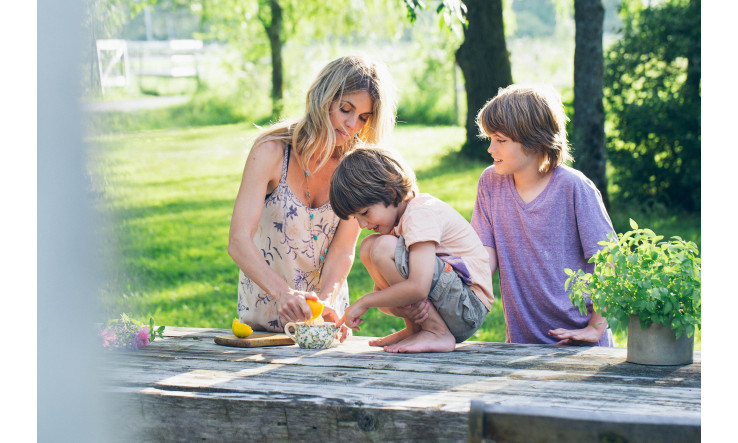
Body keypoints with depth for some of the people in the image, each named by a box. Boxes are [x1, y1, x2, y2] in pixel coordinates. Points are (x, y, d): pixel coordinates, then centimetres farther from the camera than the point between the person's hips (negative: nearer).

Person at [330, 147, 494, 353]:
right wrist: (401, 303, -17)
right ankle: (415, 328, 3)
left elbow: (418, 287, -30)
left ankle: (438, 334, -15)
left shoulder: (421, 214, -17)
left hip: (468, 306, -10)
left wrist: (364, 303, -19)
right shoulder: (400, 217, 13)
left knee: (383, 248, -24)